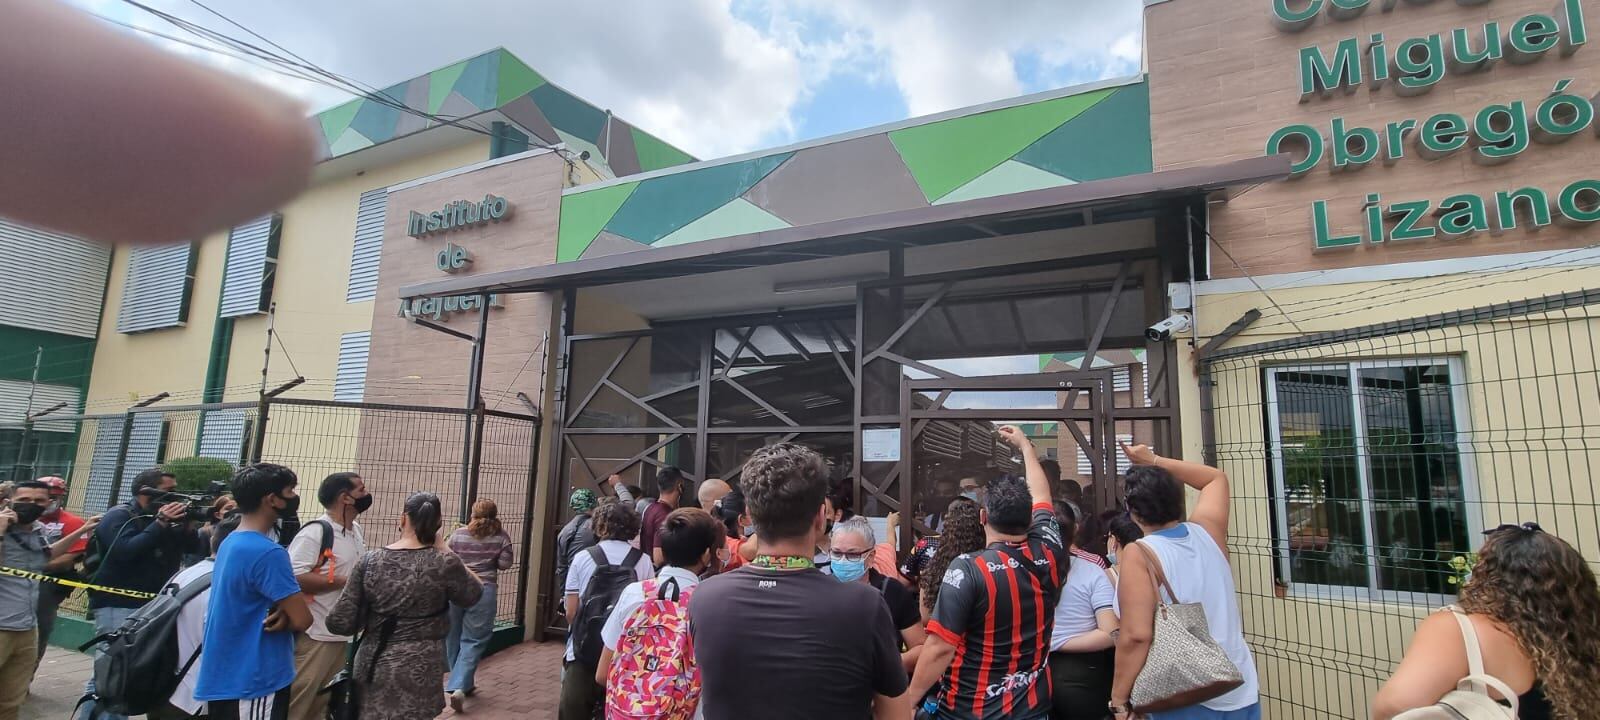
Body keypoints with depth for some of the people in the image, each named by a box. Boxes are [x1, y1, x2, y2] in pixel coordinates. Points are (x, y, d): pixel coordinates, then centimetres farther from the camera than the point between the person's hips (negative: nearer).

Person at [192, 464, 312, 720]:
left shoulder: (229, 543, 8)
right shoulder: (268, 552, -22)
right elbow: (302, 620, -22)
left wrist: (281, 613, -5)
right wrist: (281, 617, -2)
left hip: (223, 677, 10)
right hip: (254, 681, -10)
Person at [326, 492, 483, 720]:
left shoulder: (369, 561, -6)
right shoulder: (444, 563, -14)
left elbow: (339, 623, -5)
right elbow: (473, 595, 3)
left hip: (372, 666, 4)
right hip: (416, 673, -3)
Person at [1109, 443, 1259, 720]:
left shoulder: (1138, 554, -16)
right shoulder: (1207, 532, 0)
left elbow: (1136, 635, -24)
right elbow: (1217, 478, 20)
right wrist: (1155, 461, 19)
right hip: (1242, 694, 6)